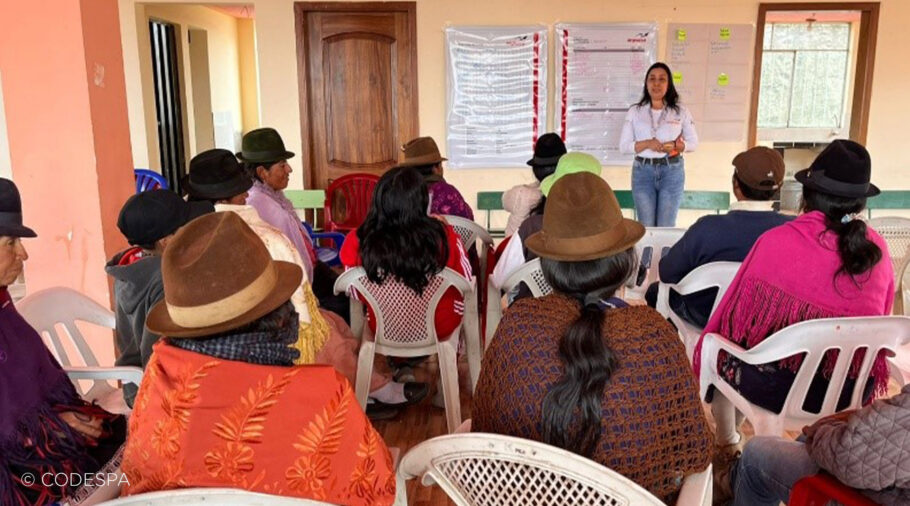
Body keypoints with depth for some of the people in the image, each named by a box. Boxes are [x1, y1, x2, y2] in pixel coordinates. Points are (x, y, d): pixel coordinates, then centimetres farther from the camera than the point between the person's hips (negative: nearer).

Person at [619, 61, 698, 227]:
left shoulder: (681, 111, 4)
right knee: (646, 226, 5)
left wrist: (675, 145, -14)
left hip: (672, 171, 0)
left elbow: (693, 142, 6)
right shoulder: (635, 111, 3)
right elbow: (623, 146, 0)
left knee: (666, 226, 3)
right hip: (643, 171, 0)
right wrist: (647, 144, -17)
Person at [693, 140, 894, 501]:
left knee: (723, 352, 25)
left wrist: (705, 363, 13)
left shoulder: (775, 241, -14)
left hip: (774, 383, -3)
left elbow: (733, 317, -4)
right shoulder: (876, 249, -4)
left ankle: (727, 448, 39)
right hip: (850, 389, 4)